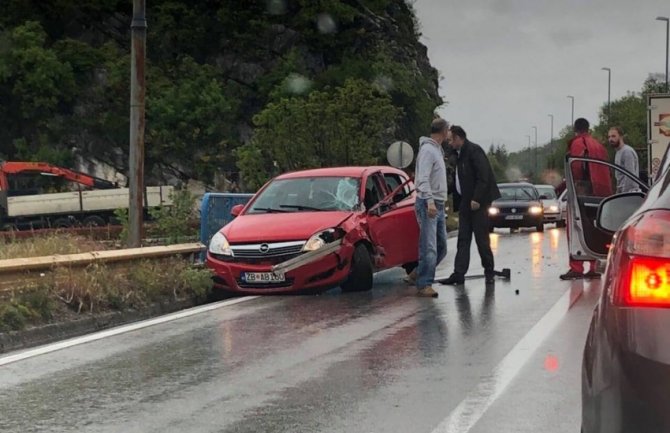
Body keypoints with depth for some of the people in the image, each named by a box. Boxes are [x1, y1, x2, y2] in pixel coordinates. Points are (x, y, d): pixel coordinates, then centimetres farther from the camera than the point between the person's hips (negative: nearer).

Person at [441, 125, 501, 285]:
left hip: (478, 202, -9)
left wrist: (476, 199, -22)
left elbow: (483, 177, -19)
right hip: (465, 202, 9)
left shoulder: (474, 151, -12)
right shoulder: (460, 153, 16)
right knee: (463, 239, 4)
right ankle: (459, 273, 1)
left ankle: (489, 272, 10)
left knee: (481, 238, -2)